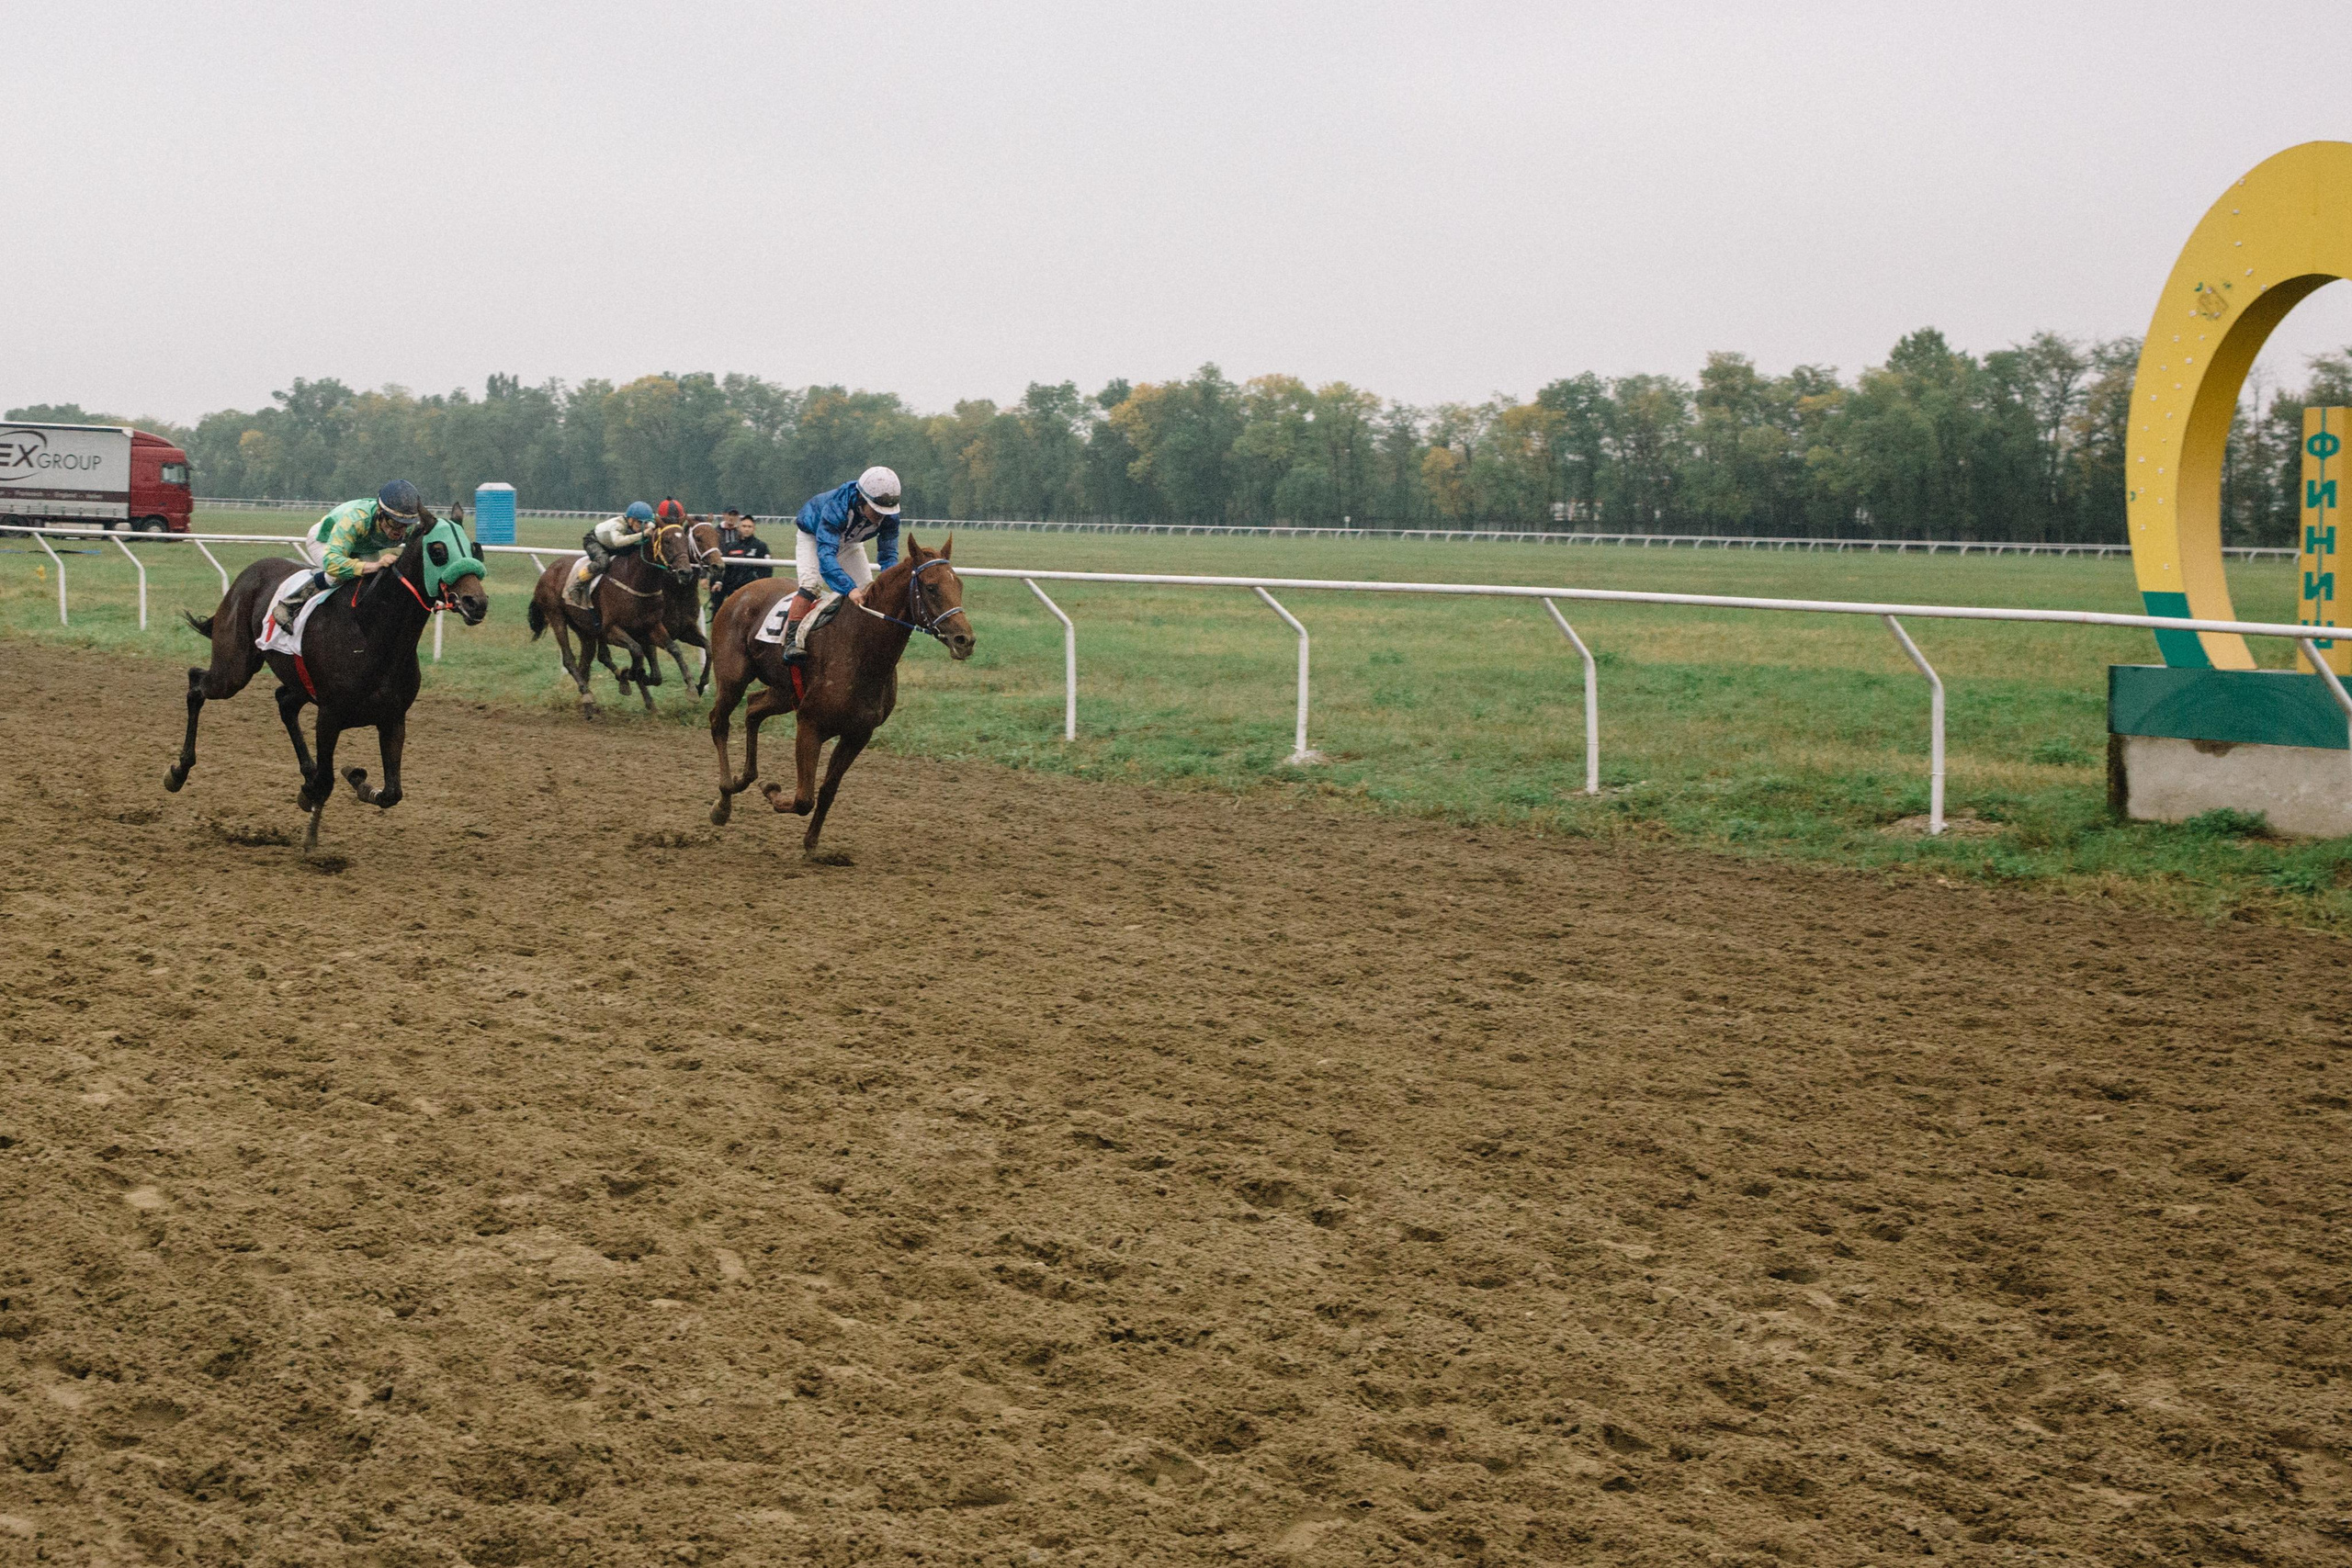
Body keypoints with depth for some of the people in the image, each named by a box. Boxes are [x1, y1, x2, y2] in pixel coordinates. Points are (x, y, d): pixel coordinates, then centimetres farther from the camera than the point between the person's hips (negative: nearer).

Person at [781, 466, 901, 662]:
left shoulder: (889, 516, -30)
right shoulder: (835, 507, -47)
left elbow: (888, 555, -25)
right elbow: (826, 554, -54)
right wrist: (849, 588, -66)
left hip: (849, 541, 5)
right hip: (812, 536, -5)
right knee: (811, 583, -26)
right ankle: (792, 641, -28)